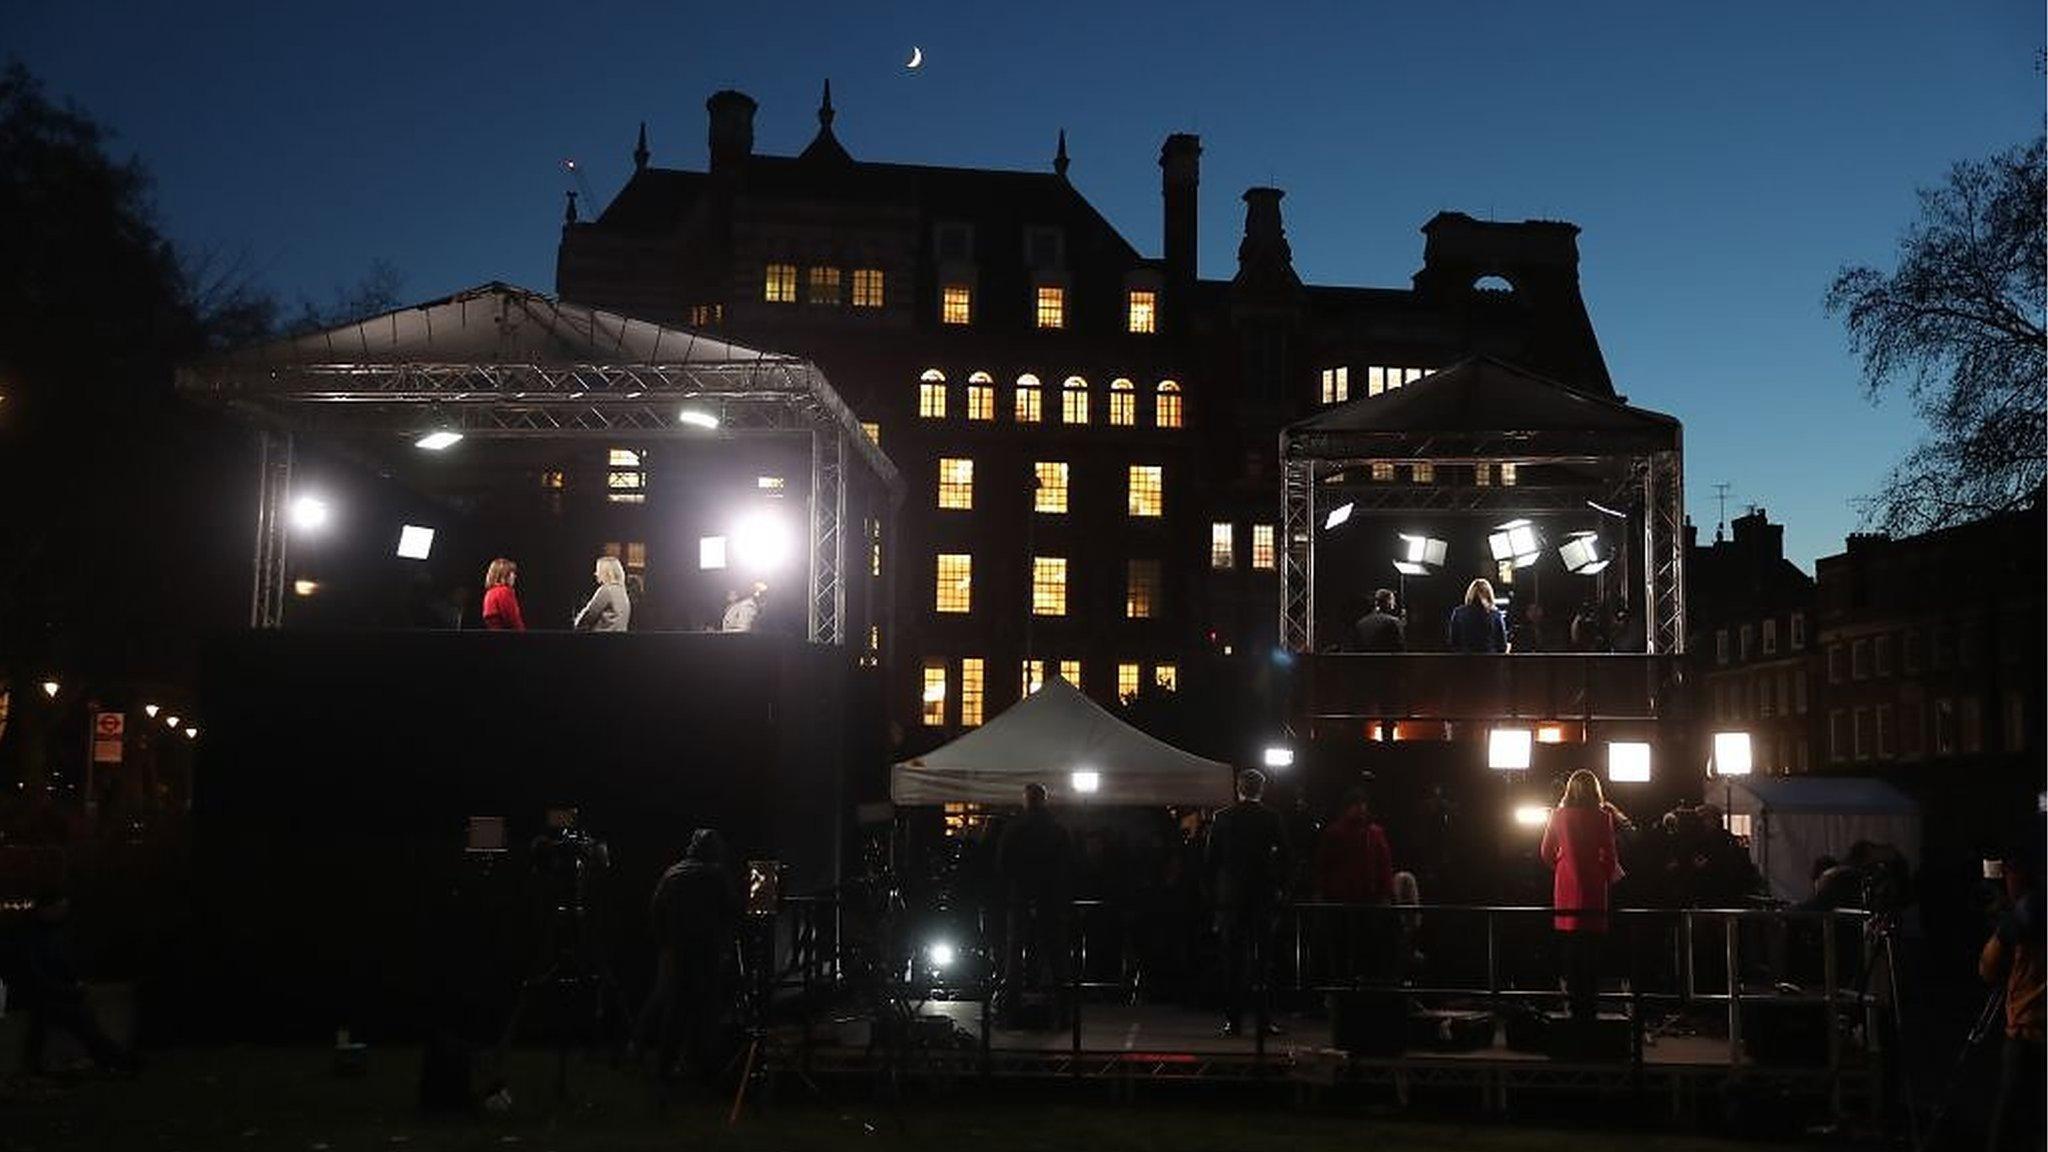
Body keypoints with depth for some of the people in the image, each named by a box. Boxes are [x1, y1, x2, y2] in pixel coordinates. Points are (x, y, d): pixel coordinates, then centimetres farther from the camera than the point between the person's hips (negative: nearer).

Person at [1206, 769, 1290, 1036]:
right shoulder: (1272, 818, -2)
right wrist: (1279, 885, 11)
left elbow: (1211, 859, 2)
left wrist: (1216, 889, 11)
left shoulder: (1222, 818, -1)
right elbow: (1284, 857, 0)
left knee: (1233, 958, 4)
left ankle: (1233, 1019, 2)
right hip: (1264, 896, 0)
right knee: (1263, 958, 5)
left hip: (1230, 896, 0)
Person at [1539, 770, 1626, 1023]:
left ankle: (1575, 1003, 8)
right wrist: (1608, 877, 12)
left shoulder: (1559, 815, 0)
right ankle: (1590, 1005, 2)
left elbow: (1546, 853, 7)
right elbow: (1609, 856, -5)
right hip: (1593, 888, -2)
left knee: (1570, 948, 8)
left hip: (1566, 888, 2)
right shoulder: (1602, 817, -6)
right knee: (1592, 949, 3)